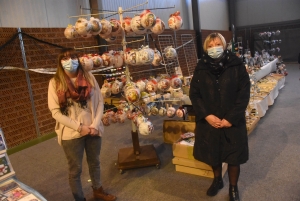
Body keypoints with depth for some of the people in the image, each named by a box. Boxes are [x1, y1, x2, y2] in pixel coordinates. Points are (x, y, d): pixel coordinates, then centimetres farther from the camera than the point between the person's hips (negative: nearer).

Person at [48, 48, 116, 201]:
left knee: (95, 162, 21)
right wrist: (79, 127, -15)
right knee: (75, 169, 12)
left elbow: (99, 102, 1)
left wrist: (95, 125, -11)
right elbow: (55, 112, -10)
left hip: (93, 130, 3)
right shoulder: (55, 83, -7)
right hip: (71, 134, -3)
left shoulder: (89, 77, -1)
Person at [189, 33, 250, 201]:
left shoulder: (237, 66, -6)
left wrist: (231, 118, -15)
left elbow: (244, 94, -8)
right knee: (213, 154, 17)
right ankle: (217, 180, 44)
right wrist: (206, 115, -14)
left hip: (232, 121, -1)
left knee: (234, 156, 11)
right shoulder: (201, 68, -1)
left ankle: (233, 187, 35)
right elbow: (194, 94, -2)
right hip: (209, 121, 2)